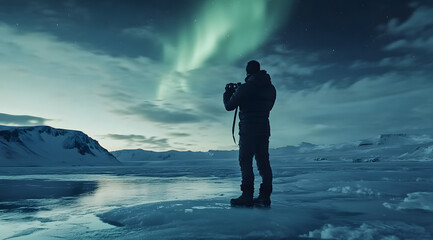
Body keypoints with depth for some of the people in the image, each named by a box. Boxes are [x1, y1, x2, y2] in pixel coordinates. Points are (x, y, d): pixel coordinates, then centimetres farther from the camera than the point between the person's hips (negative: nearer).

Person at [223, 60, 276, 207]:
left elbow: (229, 106, -2)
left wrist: (228, 93, 19)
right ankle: (265, 197, 9)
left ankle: (247, 197, -3)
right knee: (263, 162, 7)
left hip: (248, 130, -6)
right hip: (264, 129, 6)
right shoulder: (271, 88, 10)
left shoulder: (245, 88, -9)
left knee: (245, 161, -2)